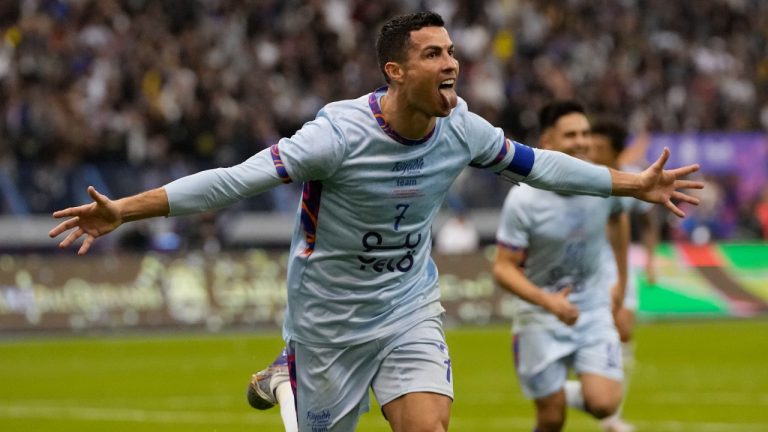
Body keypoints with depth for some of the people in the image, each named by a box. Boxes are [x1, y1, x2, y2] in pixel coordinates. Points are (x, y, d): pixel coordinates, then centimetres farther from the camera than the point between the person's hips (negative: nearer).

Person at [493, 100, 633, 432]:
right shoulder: (523, 200, -20)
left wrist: (621, 280, 19)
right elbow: (503, 268, -18)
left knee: (603, 404, -15)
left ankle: (575, 394, 20)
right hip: (539, 318, -2)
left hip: (594, 309, 3)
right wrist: (547, 301, -32)